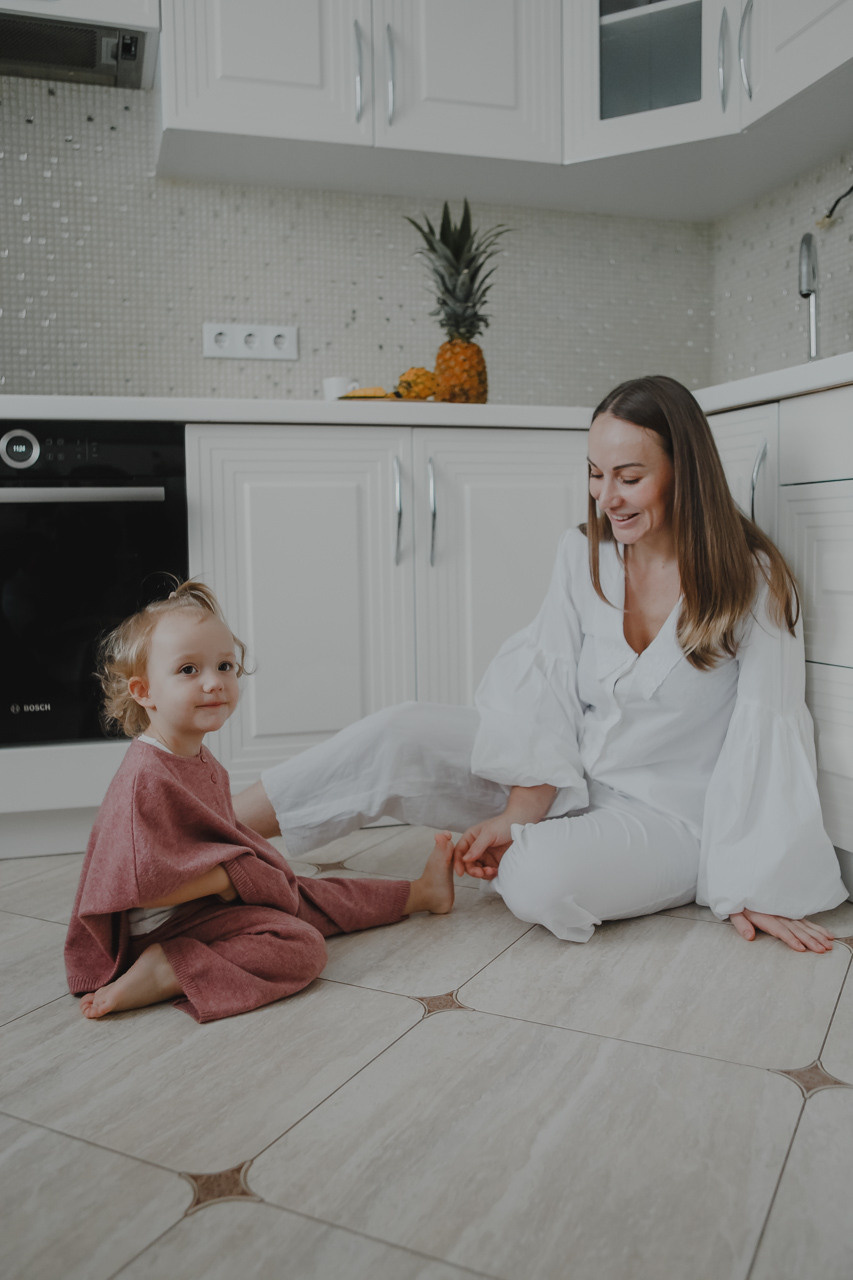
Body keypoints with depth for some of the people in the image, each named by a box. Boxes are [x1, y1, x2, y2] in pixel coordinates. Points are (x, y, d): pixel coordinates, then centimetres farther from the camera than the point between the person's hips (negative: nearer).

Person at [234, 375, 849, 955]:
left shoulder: (754, 582, -13)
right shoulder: (584, 555, -1)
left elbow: (767, 738, -13)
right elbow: (550, 690, -6)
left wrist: (758, 892, -12)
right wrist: (518, 813, -17)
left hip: (669, 815, -3)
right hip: (565, 777, 4)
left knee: (543, 880, -34)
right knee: (404, 732, -16)